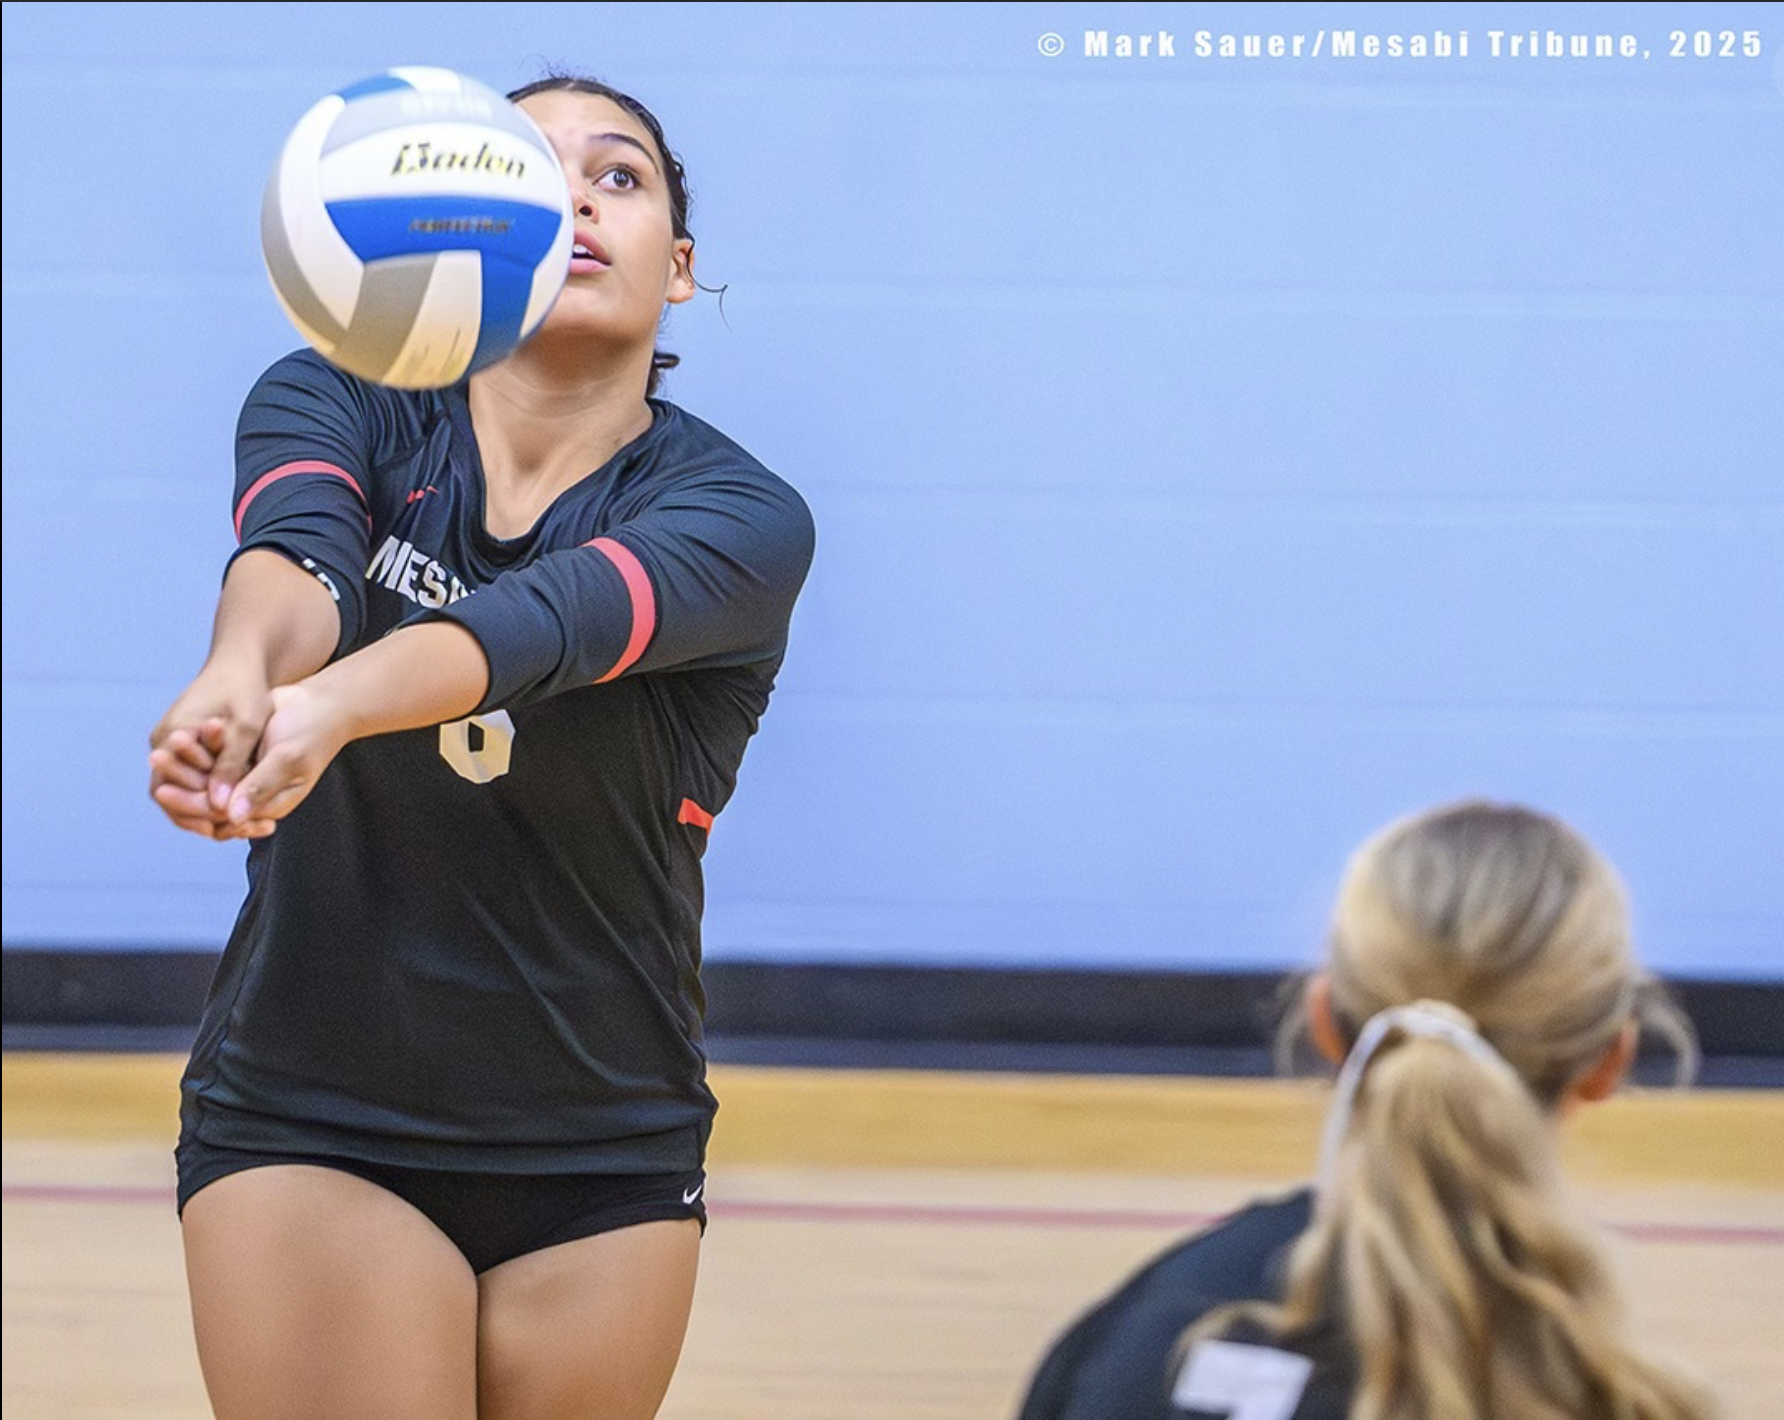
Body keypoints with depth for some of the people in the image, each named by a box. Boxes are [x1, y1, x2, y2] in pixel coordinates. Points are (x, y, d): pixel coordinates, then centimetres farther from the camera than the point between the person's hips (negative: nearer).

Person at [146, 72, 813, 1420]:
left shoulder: (738, 515, -9)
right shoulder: (336, 402, -3)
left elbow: (545, 619, -31)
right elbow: (297, 546, -27)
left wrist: (331, 708, -51)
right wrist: (238, 676, -52)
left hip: (604, 1159, 1)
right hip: (303, 1128, -1)